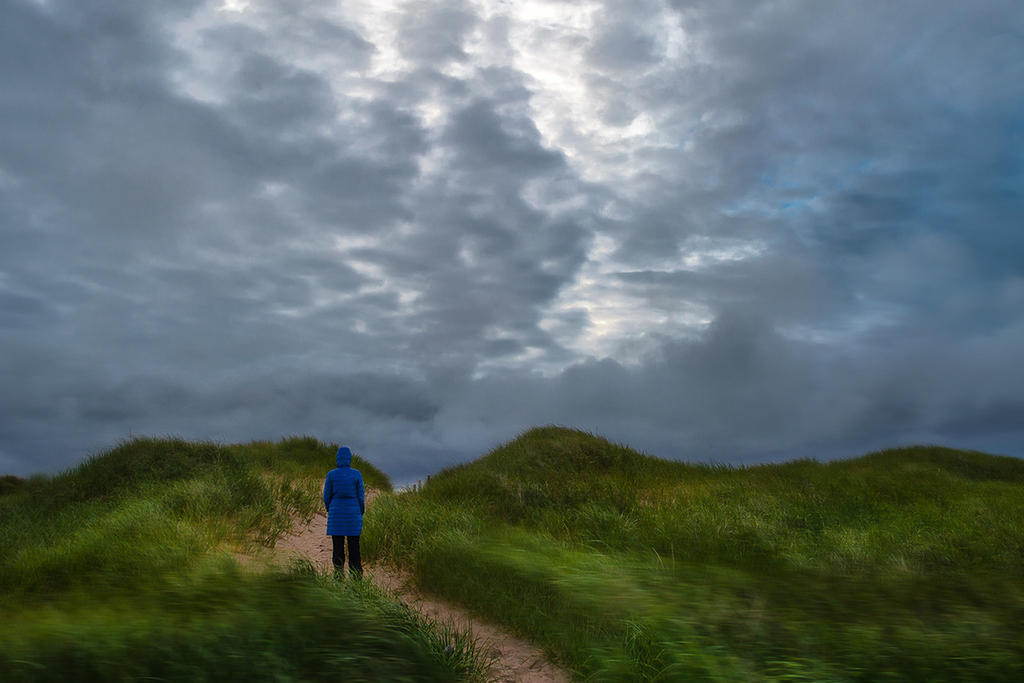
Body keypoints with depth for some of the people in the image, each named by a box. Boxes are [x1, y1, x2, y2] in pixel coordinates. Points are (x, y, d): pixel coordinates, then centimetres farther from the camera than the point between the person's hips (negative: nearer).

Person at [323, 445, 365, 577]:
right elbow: (361, 497, -3)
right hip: (353, 514, 0)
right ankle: (356, 577, 6)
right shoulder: (357, 474, -5)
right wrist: (361, 515, 9)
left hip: (336, 515, 0)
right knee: (354, 548, 6)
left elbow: (327, 497, 0)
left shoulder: (331, 475, -4)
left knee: (338, 548, 5)